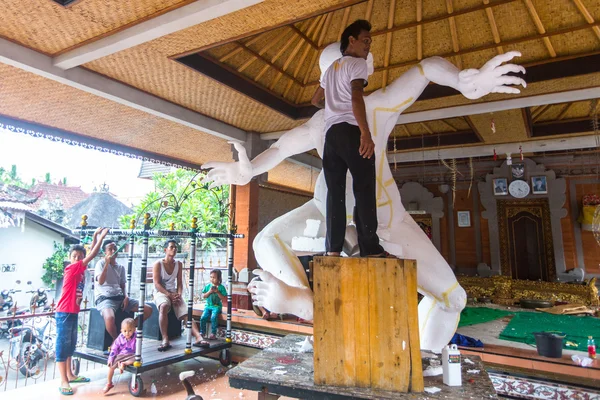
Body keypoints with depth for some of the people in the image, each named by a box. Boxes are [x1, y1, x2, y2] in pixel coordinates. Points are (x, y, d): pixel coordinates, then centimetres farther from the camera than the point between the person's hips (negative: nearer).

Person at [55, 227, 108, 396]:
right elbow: (91, 257, -19)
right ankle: (64, 382, 1)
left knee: (70, 345, 16)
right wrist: (101, 238, -19)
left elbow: (89, 255, 11)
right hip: (64, 313, -9)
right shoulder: (71, 268, -14)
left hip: (73, 312, 9)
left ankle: (70, 375, 27)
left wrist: (95, 238, 5)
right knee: (62, 345, -3)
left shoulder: (80, 270, 7)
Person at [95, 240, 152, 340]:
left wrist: (126, 297, -3)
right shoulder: (101, 263, 1)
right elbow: (100, 282, -15)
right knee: (110, 318, -39)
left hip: (120, 297, 6)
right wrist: (107, 263, -18)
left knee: (148, 310, -8)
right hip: (105, 298, -6)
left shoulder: (121, 267, 17)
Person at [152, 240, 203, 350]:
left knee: (186, 312, -19)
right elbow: (157, 284, -11)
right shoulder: (158, 264, -6)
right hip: (161, 292, -4)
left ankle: (198, 338, -33)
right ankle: (165, 340, -39)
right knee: (164, 306, -38)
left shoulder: (179, 264, 8)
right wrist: (170, 295, -21)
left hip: (174, 293, 4)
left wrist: (179, 295, -13)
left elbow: (179, 283, 7)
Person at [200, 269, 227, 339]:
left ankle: (213, 334, -14)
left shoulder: (221, 287, -3)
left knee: (213, 317, -27)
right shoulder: (208, 286, 6)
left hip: (217, 306, -3)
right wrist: (209, 292, -11)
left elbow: (225, 299, -6)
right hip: (208, 306, 3)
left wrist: (218, 292, -15)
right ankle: (202, 332, 3)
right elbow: (203, 296, 5)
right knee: (203, 317, -17)